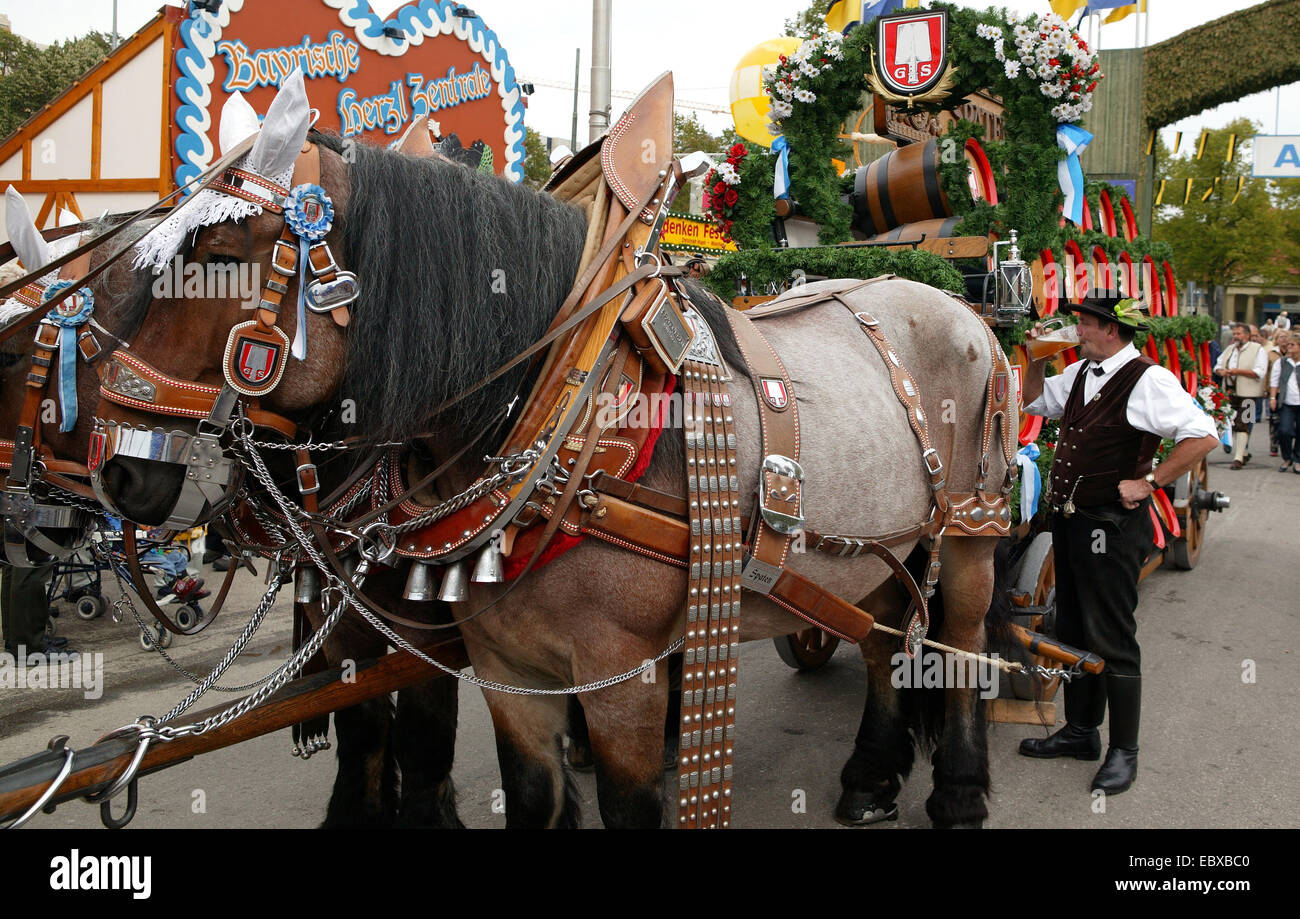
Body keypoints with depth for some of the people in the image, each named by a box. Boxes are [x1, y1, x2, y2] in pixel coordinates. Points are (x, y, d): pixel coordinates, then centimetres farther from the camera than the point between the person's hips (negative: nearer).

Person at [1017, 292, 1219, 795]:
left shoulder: (1148, 380, -15)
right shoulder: (1080, 373, 10)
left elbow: (1203, 436, -21)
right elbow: (1034, 401, 26)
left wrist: (1148, 482, -19)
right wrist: (1037, 359, 10)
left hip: (1111, 525, -9)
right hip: (1069, 520, 9)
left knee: (1112, 640, 0)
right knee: (1073, 631, 17)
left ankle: (1123, 752, 14)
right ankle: (1080, 731, 32)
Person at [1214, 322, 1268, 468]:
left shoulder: (1258, 350, -3)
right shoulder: (1229, 350, 17)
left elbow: (1259, 372, -13)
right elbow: (1218, 365, 20)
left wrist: (1238, 371, -18)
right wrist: (1221, 371, -4)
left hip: (1247, 394, -6)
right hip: (1230, 392, 7)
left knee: (1242, 425, -11)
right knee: (1233, 424, 10)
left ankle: (1238, 458, -12)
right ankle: (1244, 454, 25)